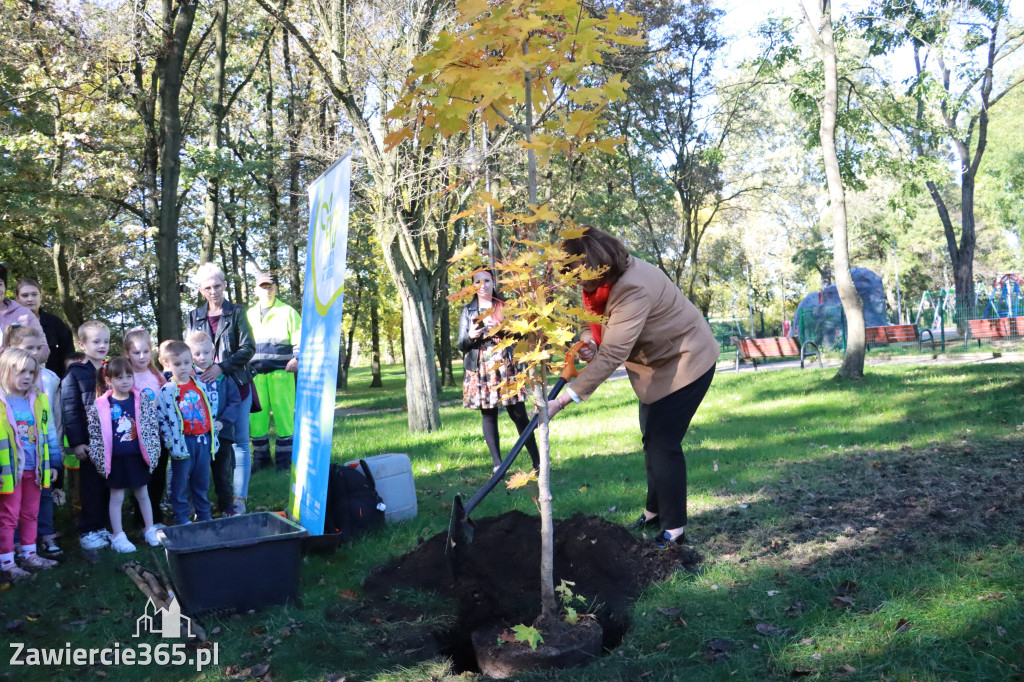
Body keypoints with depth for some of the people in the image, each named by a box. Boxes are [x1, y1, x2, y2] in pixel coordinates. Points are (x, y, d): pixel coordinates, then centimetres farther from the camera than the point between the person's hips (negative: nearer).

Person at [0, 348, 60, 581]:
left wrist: (53, 463, 9)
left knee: (31, 514, 16)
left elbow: (50, 434, 9)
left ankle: (29, 555, 29)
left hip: (35, 469, 5)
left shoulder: (39, 401, 3)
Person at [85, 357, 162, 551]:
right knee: (116, 497, 8)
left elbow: (152, 427, 1)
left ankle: (150, 530, 27)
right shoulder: (100, 406, -7)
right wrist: (99, 458, -6)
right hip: (116, 459, -2)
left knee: (142, 494, 14)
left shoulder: (143, 401, -2)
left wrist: (152, 452, -3)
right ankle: (118, 536, 18)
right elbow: (95, 435, -4)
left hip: (138, 456, 2)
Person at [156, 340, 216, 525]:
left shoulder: (200, 385, 7)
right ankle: (182, 518, 16)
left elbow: (210, 411, 14)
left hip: (203, 439, 5)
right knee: (180, 481, 5)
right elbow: (164, 420, -10)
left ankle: (204, 514, 27)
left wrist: (213, 437, 12)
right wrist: (174, 445, -14)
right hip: (183, 441, -5)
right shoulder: (166, 391, -8)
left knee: (202, 480, 15)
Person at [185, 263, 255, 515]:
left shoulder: (237, 312, 2)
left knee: (239, 441, 0)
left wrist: (221, 367, -15)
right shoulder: (194, 316, 11)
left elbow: (248, 348, -5)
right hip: (204, 387, 2)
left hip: (236, 384, -2)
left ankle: (239, 499, 3)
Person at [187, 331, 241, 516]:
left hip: (221, 434, 2)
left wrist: (223, 422, -12)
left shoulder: (223, 377, 1)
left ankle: (227, 507, 26)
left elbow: (235, 402, 0)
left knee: (224, 474, 13)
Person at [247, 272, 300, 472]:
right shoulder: (249, 315, 18)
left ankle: (285, 459, 4)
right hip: (256, 373, 3)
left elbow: (301, 340, 3)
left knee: (284, 414, -5)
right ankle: (260, 456, 14)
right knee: (256, 415, 1)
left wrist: (296, 358, -14)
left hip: (281, 372, -3)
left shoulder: (287, 312, 7)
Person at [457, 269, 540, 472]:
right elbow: (461, 344, 7)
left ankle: (537, 461, 0)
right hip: (480, 370, 1)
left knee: (519, 414, -4)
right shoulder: (468, 311, 9)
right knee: (488, 415, 0)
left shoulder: (505, 306, 9)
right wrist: (471, 336, -15)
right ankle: (497, 463, 6)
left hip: (504, 366, -1)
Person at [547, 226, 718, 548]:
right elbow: (594, 319, 6)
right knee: (652, 439, 17)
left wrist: (564, 399, -43)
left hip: (686, 361, -10)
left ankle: (674, 528, 2)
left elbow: (612, 354, -40)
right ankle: (655, 512, 32)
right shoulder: (603, 280, -7)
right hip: (657, 362, 10)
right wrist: (588, 342, -19)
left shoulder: (633, 289, -36)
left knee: (663, 443, -10)